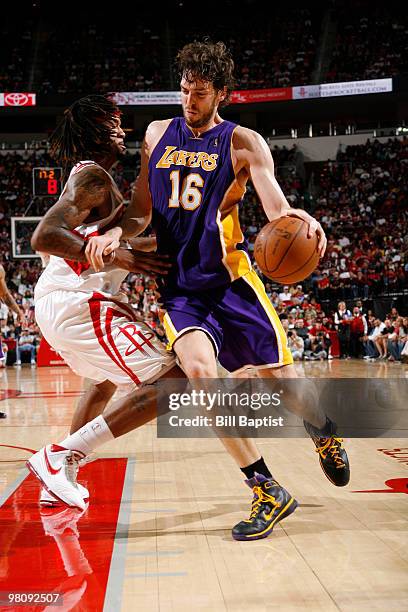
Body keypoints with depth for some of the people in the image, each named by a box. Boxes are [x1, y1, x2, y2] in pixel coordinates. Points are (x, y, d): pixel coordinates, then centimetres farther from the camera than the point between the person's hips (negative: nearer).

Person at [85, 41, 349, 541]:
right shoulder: (157, 135, 11)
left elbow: (277, 209, -12)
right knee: (199, 369, -24)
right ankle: (267, 491, -14)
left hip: (229, 278, -2)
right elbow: (141, 212, 13)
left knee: (277, 377, 0)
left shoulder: (243, 143, 0)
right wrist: (115, 233, -9)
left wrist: (299, 219, -36)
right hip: (179, 285, 2)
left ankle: (321, 428, 38)